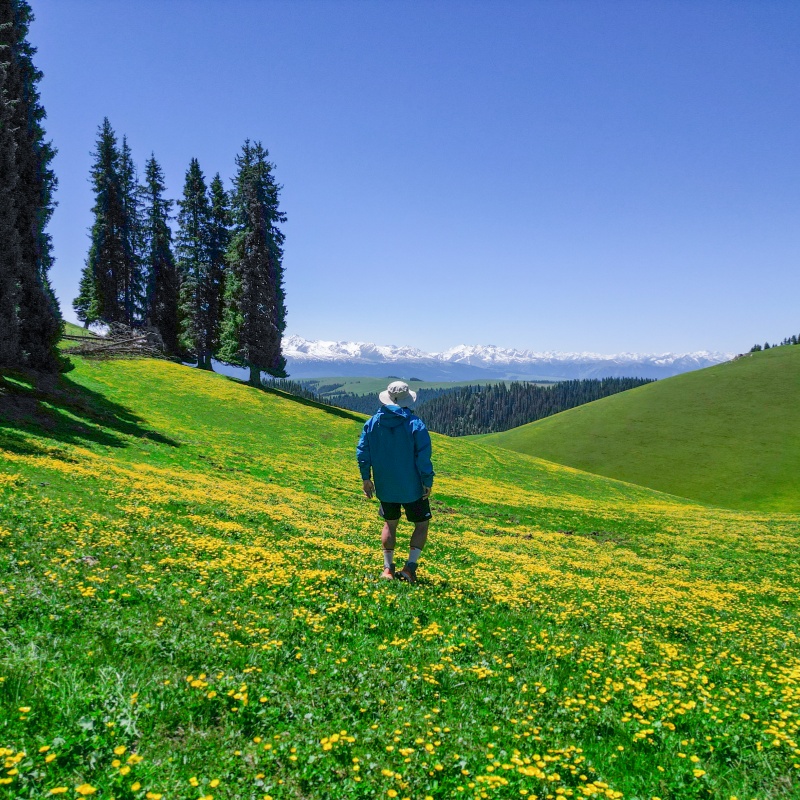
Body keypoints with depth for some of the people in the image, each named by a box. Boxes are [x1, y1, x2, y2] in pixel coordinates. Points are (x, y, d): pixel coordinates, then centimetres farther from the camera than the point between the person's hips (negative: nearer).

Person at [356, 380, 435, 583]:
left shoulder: (372, 423, -2)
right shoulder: (415, 424, -15)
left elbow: (362, 453, 1)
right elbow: (424, 457, -16)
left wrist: (366, 478, 11)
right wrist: (427, 482, -6)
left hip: (385, 487, 4)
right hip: (412, 487, -4)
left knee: (390, 524, 21)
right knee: (421, 524, 13)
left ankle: (388, 568, 20)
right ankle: (410, 567, 4)